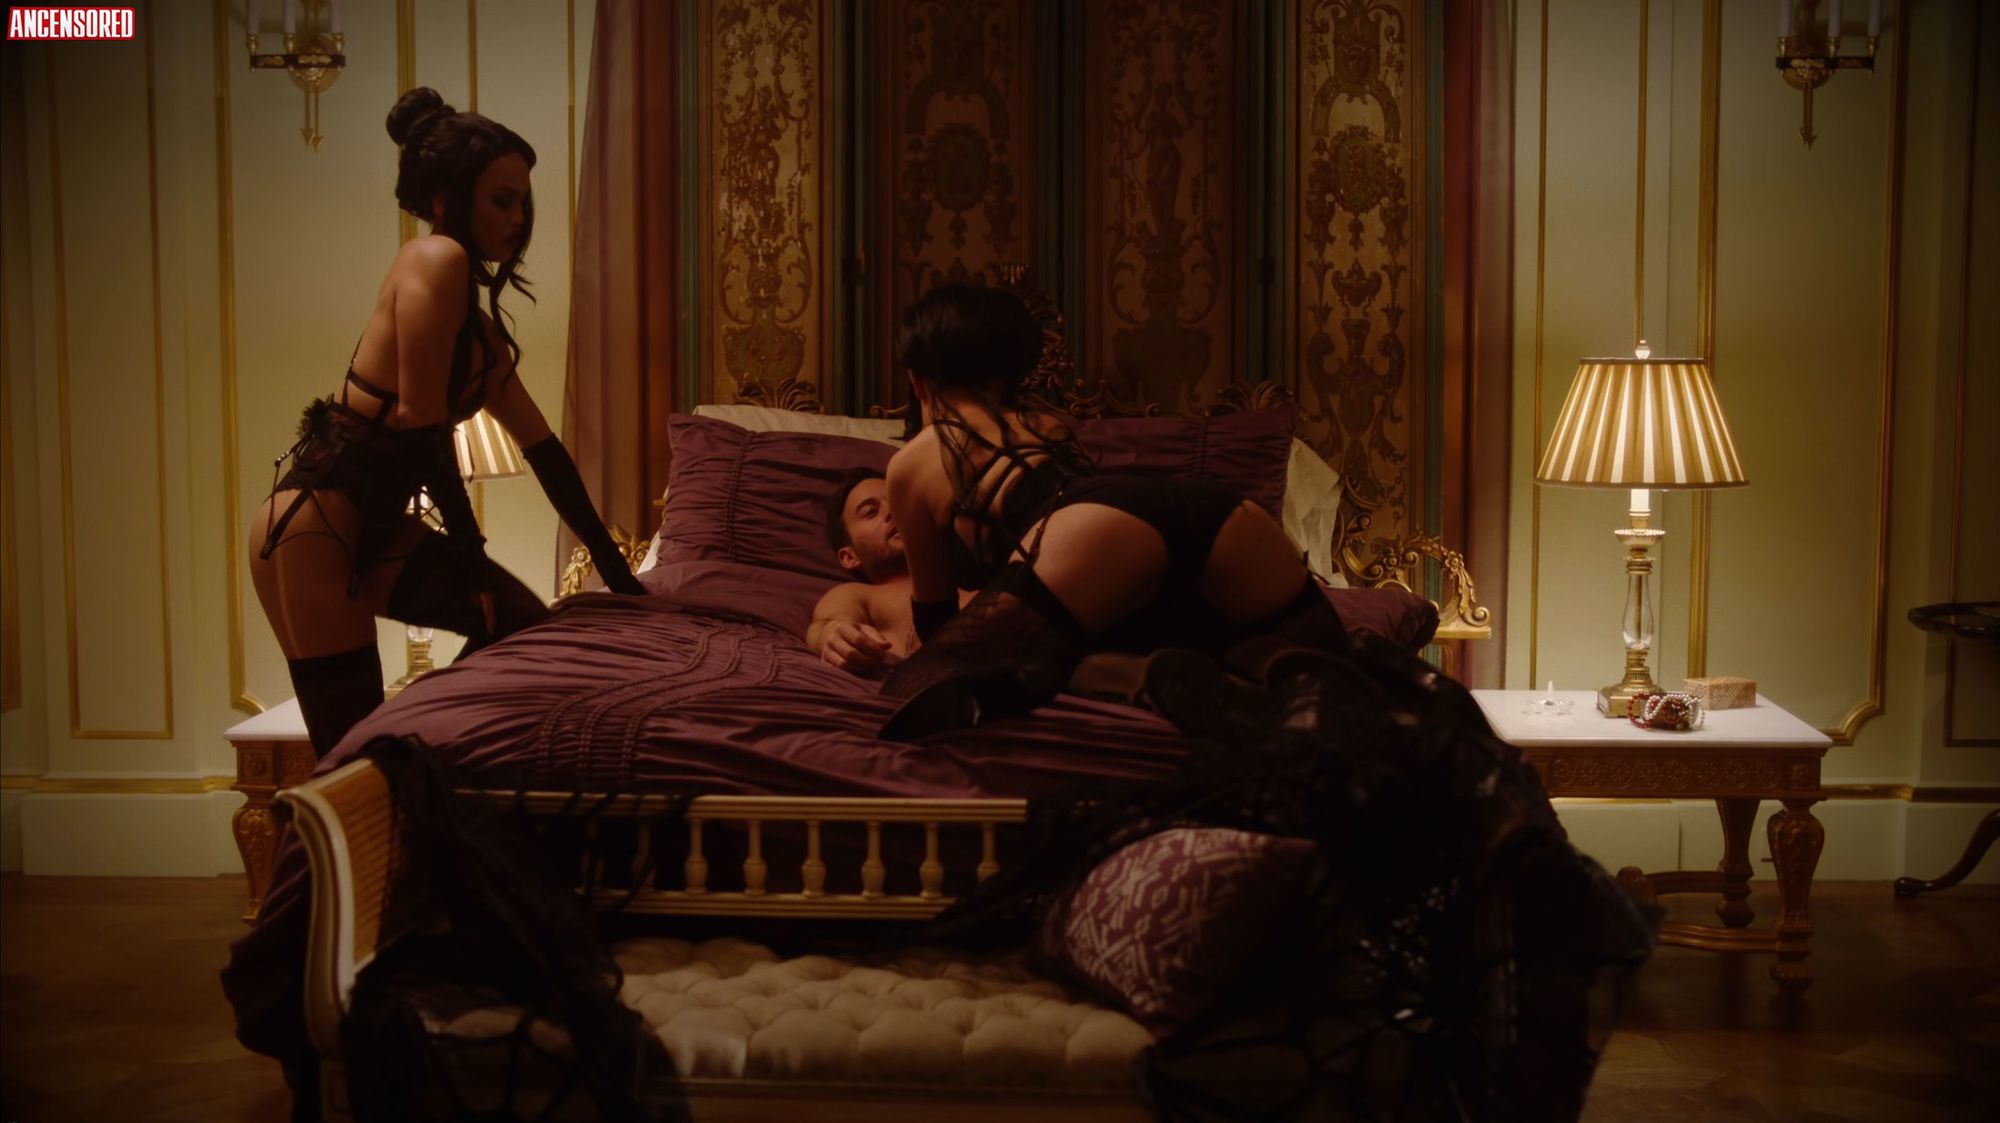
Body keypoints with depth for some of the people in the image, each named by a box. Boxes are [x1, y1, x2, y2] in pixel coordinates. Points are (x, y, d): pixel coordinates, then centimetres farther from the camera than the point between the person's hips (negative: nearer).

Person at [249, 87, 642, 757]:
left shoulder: (477, 322, 14)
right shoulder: (436, 260, -13)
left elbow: (539, 445, 17)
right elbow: (420, 421, -18)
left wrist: (612, 564, 17)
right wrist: (470, 549, -9)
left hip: (374, 526, 9)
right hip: (310, 528, -9)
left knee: (523, 623, 9)